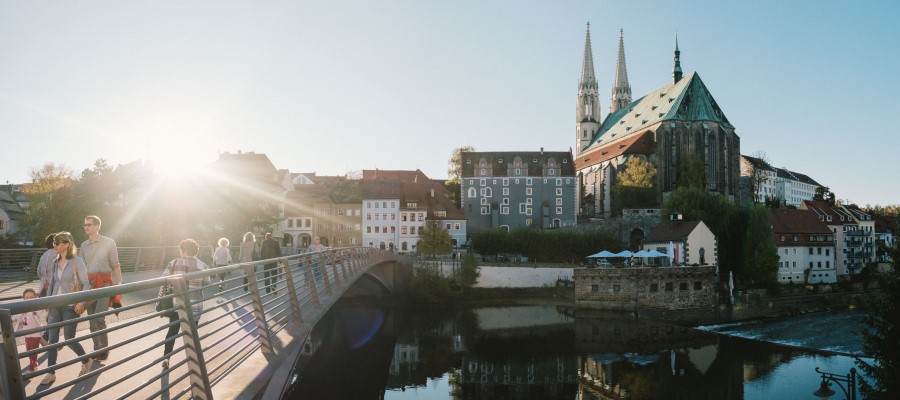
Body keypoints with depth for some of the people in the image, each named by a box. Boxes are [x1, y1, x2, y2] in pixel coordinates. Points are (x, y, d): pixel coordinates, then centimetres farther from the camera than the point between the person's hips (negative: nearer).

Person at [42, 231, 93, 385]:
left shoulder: (77, 261, -10)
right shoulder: (55, 263, 8)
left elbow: (86, 283, -11)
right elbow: (51, 284, 13)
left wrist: (82, 302, -22)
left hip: (70, 306, -5)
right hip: (55, 306, 5)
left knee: (69, 339, 0)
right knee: (52, 339, 3)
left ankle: (87, 361, 24)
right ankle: (51, 373, 10)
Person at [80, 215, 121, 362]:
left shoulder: (109, 243, -2)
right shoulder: (84, 245, 11)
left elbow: (115, 265, -1)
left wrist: (120, 282, -6)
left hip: (104, 282, -5)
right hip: (89, 283, 5)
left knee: (99, 318, -14)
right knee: (91, 318, 7)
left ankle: (104, 349, 0)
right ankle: (97, 348, 18)